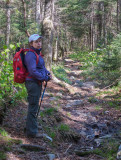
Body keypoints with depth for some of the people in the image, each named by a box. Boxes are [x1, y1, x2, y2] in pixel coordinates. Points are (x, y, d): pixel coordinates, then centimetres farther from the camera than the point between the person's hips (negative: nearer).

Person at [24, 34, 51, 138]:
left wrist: (48, 73, 3)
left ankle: (32, 126, 33)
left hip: (38, 83, 10)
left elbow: (42, 67, 23)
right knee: (33, 107, -3)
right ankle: (31, 131, 5)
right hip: (32, 83, -10)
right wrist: (45, 78, -15)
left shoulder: (37, 53, 13)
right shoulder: (31, 55, -17)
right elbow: (33, 71, -24)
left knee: (34, 106, 19)